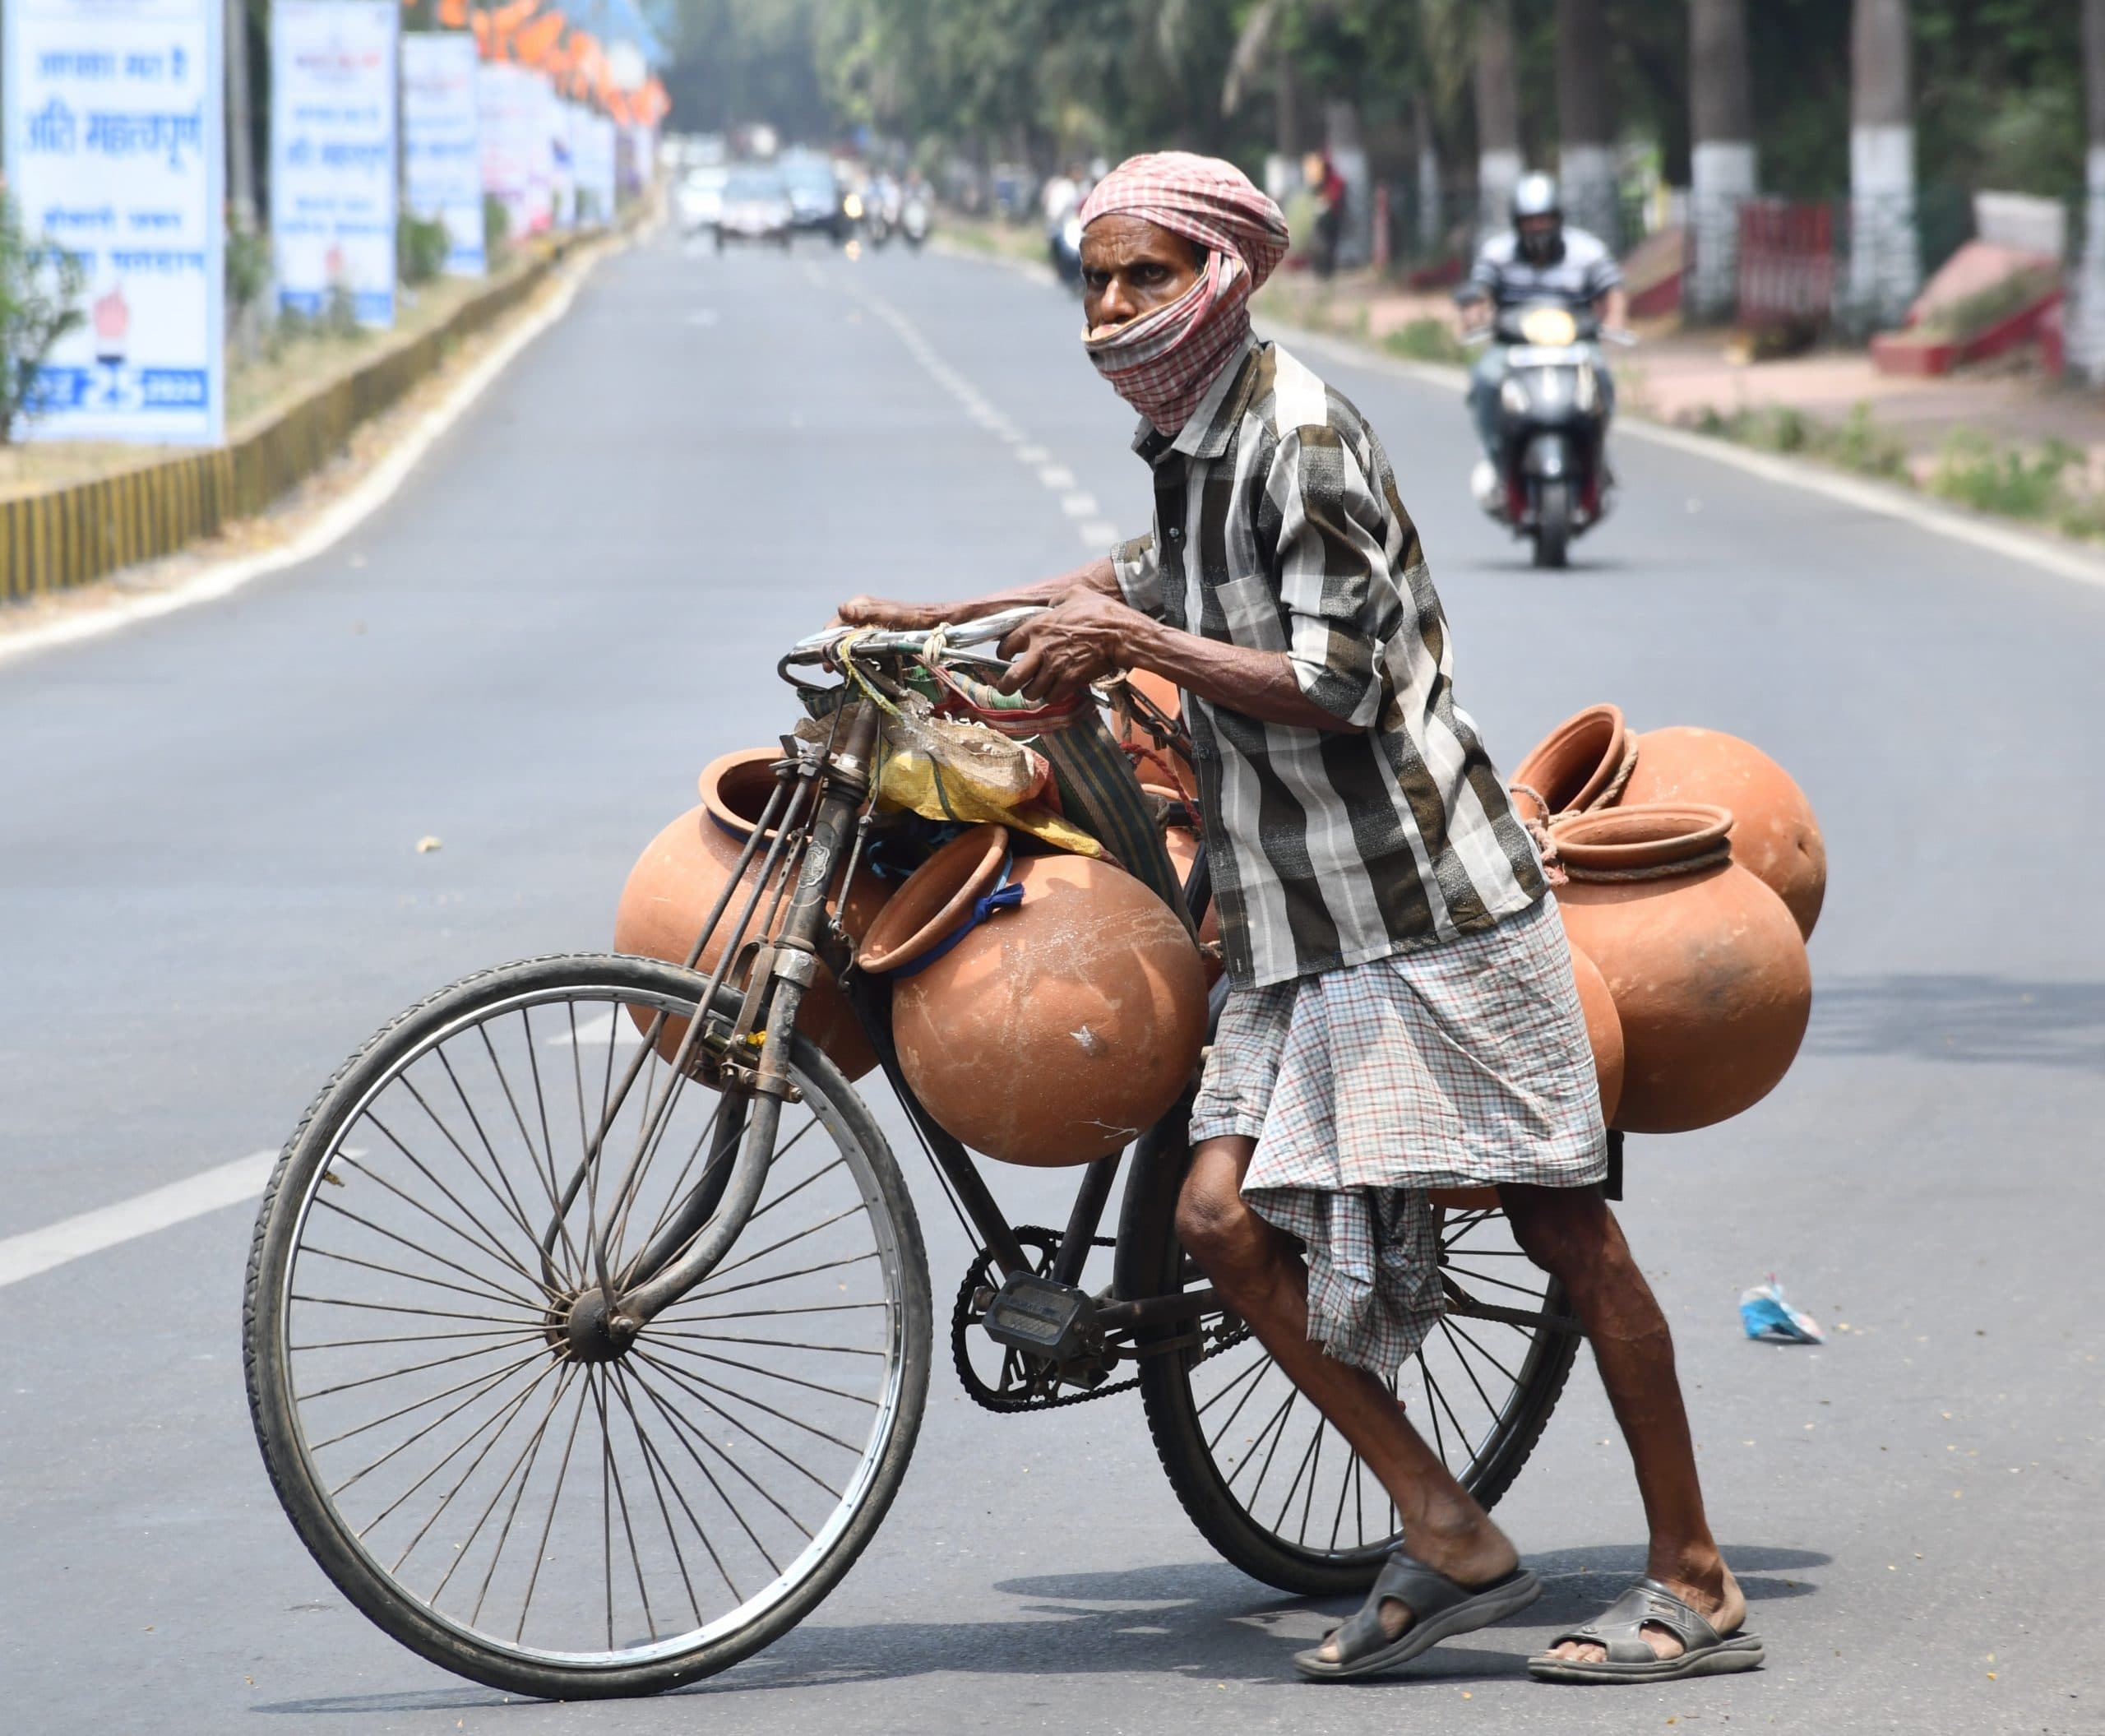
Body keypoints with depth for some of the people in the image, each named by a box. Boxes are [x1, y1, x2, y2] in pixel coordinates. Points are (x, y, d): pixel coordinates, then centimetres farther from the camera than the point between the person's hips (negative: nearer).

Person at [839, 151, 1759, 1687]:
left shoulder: (1303, 435, -15)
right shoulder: (1190, 439, 12)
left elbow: (1334, 685, -20)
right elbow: (1168, 577, 35)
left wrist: (1136, 642, -13)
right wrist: (959, 621, 33)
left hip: (1426, 898, -9)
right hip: (1297, 921, 9)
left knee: (1567, 1227, -4)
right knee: (1225, 1212, -4)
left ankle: (1697, 1587, 2)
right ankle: (1447, 1535, 3)